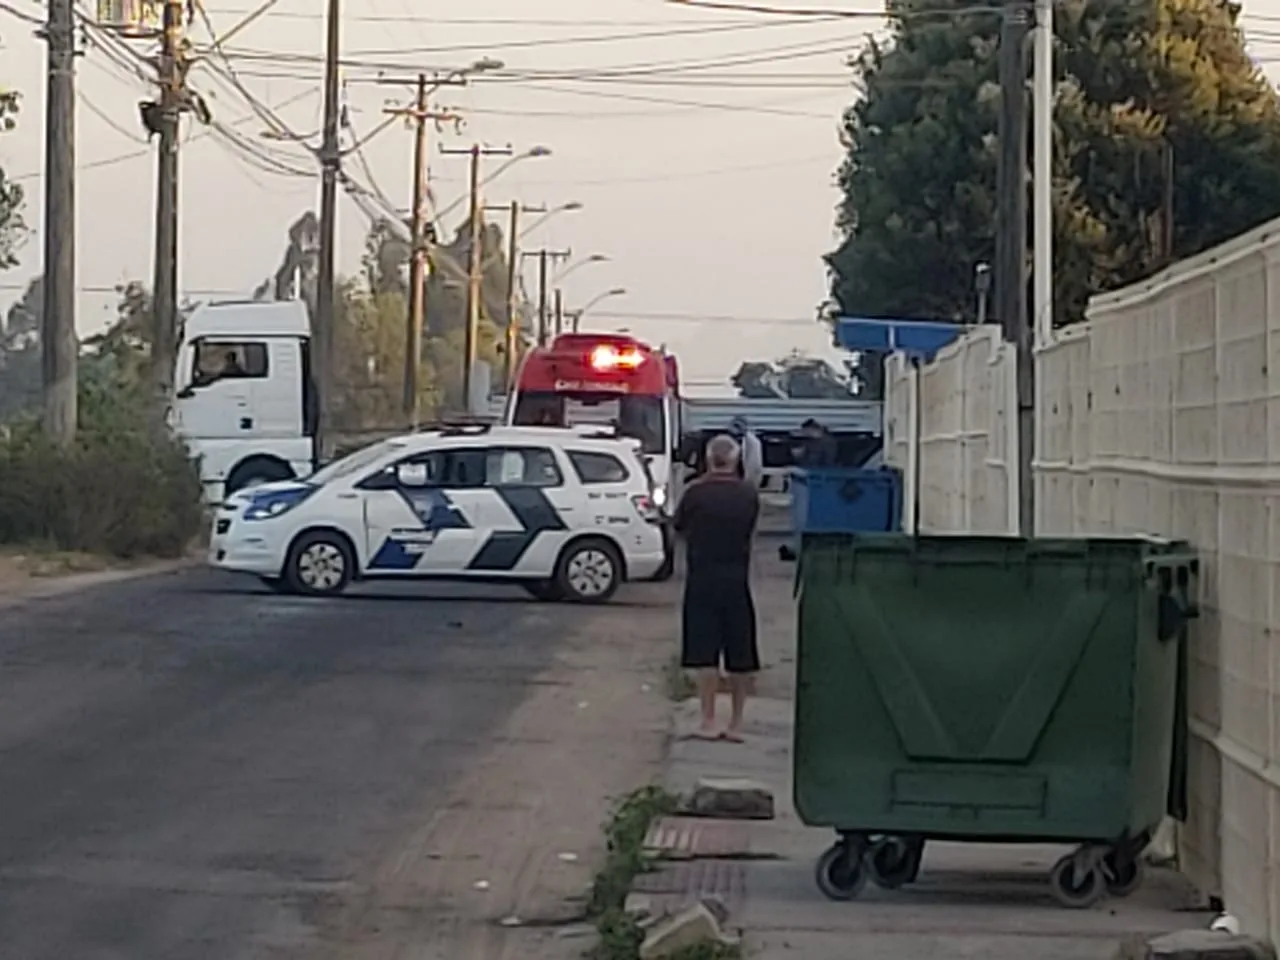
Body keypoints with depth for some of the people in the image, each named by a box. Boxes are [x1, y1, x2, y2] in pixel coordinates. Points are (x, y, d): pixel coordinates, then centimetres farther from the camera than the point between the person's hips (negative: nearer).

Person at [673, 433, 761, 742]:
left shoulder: (695, 492, -10)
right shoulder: (749, 494, -3)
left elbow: (678, 528, 3)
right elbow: (751, 531, 8)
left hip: (702, 580, -2)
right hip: (738, 581, 2)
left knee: (704, 653, 2)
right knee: (740, 656, 9)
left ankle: (708, 722, 0)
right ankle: (736, 724, 12)